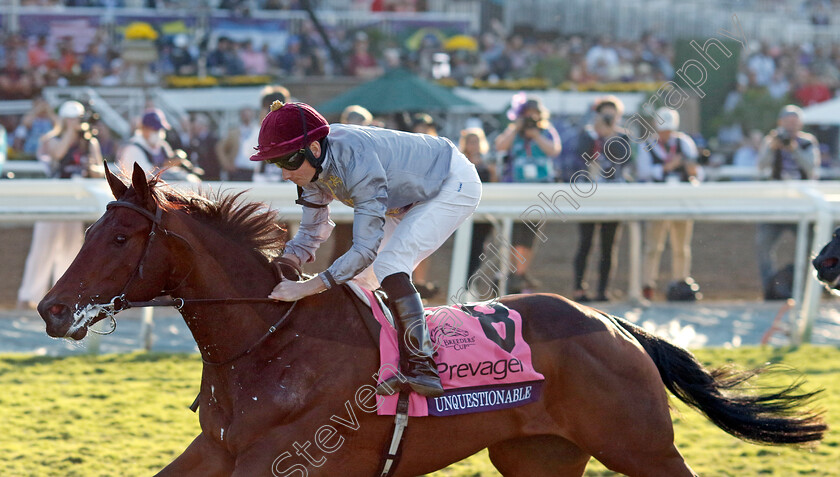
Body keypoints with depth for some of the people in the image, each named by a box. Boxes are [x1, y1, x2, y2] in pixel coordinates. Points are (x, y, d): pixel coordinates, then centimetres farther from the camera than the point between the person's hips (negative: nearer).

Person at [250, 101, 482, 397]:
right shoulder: (314, 165, -14)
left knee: (388, 266, -25)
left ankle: (423, 369, -28)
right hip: (409, 199, 9)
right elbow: (311, 234, -3)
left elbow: (366, 247, -39)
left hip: (454, 186, -9)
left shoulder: (358, 162, -39)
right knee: (359, 278, 5)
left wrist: (307, 288, -44)